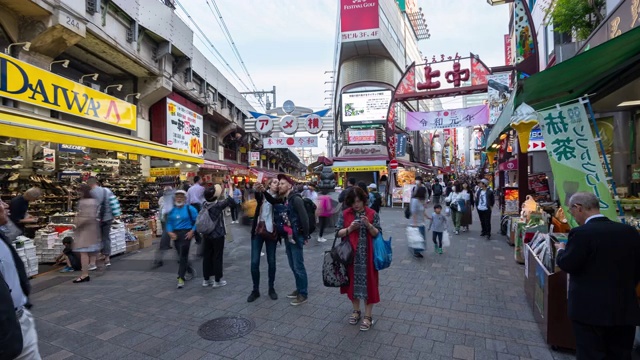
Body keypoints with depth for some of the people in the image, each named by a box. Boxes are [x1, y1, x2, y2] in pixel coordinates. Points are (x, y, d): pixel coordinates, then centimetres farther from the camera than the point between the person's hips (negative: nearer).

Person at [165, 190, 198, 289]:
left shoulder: (189, 209, -5)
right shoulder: (172, 210, 10)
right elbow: (169, 222, 13)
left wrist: (192, 231, -12)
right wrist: (170, 232, -3)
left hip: (186, 234, -5)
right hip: (175, 234, 6)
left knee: (183, 255, -7)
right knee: (181, 255, 13)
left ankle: (181, 278, -3)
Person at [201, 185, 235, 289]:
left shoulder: (205, 204, 0)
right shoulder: (218, 205, -17)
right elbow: (233, 203, -18)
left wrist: (221, 196, 3)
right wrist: (225, 194, -11)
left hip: (206, 235, 6)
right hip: (218, 235, -6)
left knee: (206, 257, 11)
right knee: (217, 258, 3)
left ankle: (206, 279, 20)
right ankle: (217, 280, 9)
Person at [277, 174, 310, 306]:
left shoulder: (296, 199, -16)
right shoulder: (283, 200, 9)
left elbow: (304, 218, -18)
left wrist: (305, 236, -14)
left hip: (296, 237, -8)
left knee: (299, 267, 0)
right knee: (293, 266, 16)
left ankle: (303, 294, 12)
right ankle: (299, 289, 30)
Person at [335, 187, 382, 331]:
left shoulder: (373, 214, -3)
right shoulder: (345, 214, 1)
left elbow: (378, 234, -4)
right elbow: (338, 233, -1)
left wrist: (369, 225, -21)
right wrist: (350, 228, -18)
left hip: (367, 256, -2)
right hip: (351, 255, 2)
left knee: (367, 282, 3)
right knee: (353, 281, 13)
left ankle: (368, 316, 18)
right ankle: (356, 310, 33)